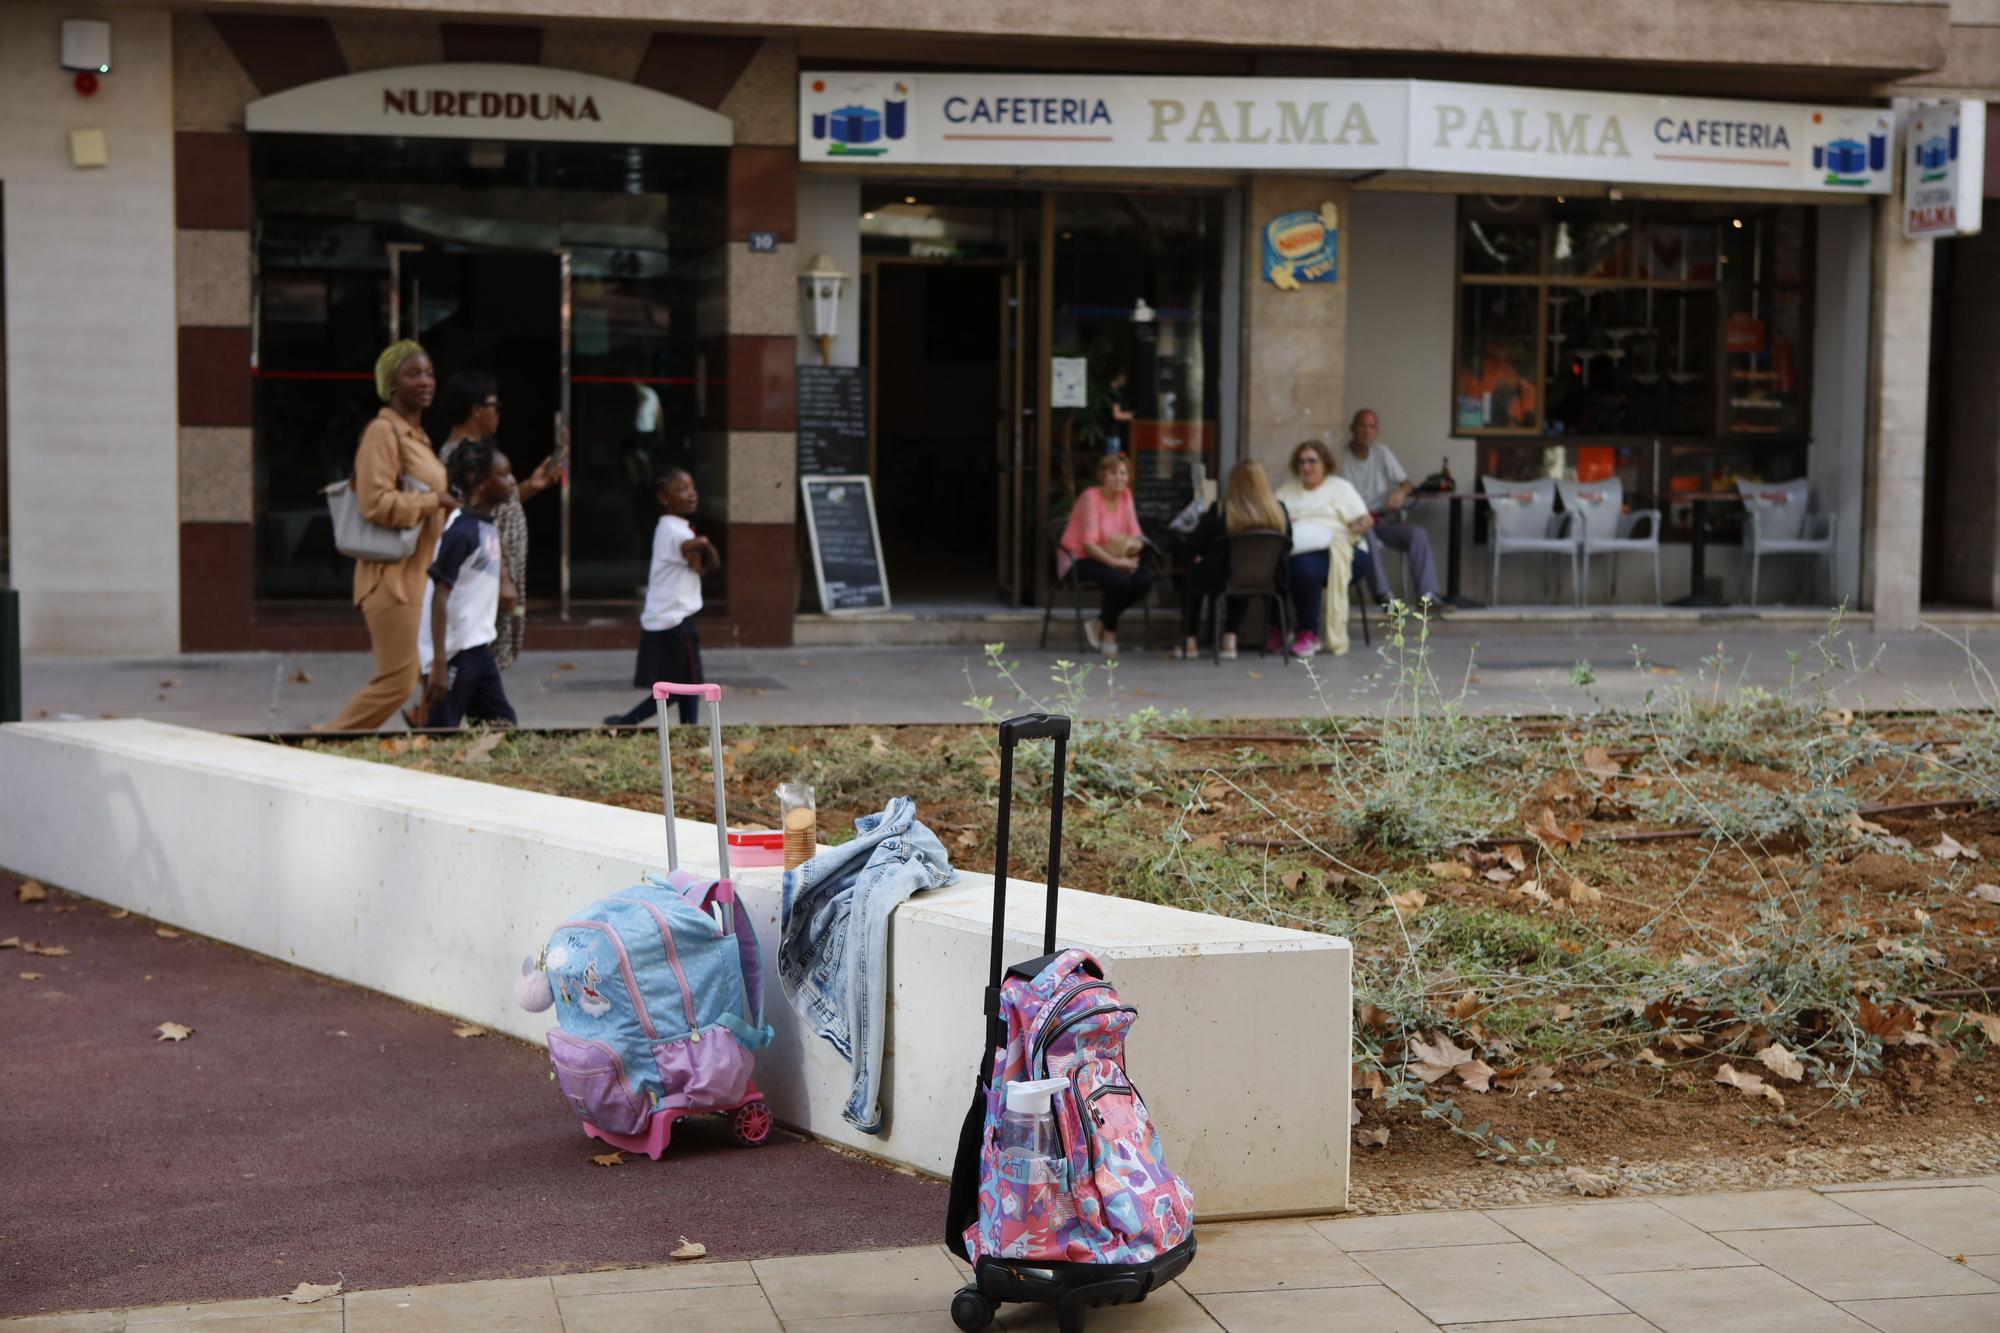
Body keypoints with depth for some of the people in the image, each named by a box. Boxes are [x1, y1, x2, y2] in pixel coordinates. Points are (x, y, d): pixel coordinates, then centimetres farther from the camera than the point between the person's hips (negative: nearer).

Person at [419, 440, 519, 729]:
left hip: (478, 648, 9)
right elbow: (440, 598, -21)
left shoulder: (488, 527, 8)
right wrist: (439, 664, -25)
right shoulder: (461, 532, -18)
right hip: (453, 652, -9)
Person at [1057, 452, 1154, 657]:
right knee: (1120, 579, -34)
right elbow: (1089, 543, -23)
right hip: (1078, 560, -7)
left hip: (1107, 559, 7)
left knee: (1145, 578, -20)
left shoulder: (1125, 495, 5)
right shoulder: (1091, 497, -15)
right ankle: (1109, 634, -9)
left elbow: (1135, 533, 1)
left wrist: (1135, 545, -24)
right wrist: (1115, 562, -35)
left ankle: (1098, 624, -2)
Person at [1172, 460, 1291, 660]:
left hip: (1223, 581, -3)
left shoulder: (1219, 511, -13)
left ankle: (1190, 642, 28)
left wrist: (1195, 557, 16)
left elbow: (1193, 545, -7)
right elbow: (1287, 545, 7)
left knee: (1190, 577, 29)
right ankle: (1230, 639, 35)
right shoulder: (1279, 511, -7)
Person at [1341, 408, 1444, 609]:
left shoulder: (1382, 452, 7)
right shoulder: (1343, 459, -5)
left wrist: (1402, 491, -18)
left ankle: (1427, 594, -26)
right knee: (1367, 534, -37)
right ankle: (1382, 594, -37)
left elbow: (1407, 483, 7)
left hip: (1384, 520, 4)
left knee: (1418, 533, -21)